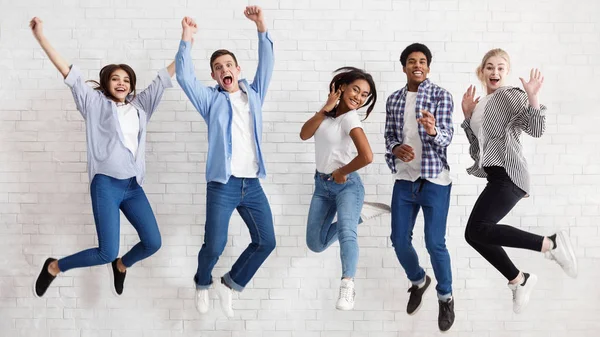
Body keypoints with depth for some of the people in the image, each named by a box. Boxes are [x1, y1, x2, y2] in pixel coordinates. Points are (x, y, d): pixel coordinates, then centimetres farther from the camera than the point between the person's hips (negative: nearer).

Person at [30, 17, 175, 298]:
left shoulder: (140, 105, 12)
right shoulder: (96, 103, 3)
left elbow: (164, 77, 13)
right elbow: (69, 73, -4)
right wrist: (41, 38, -11)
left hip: (133, 186, 5)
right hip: (106, 184, -5)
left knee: (153, 242, 1)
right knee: (107, 252, -10)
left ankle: (121, 265, 34)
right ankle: (54, 267, 16)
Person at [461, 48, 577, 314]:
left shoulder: (512, 96, -5)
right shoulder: (481, 103, 19)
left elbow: (536, 130, -14)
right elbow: (477, 144, 19)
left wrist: (533, 97, -26)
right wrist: (467, 114, 10)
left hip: (508, 175, -8)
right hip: (496, 177, 9)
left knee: (477, 230, -23)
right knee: (476, 234, 6)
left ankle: (550, 244, -16)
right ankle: (519, 280, 20)